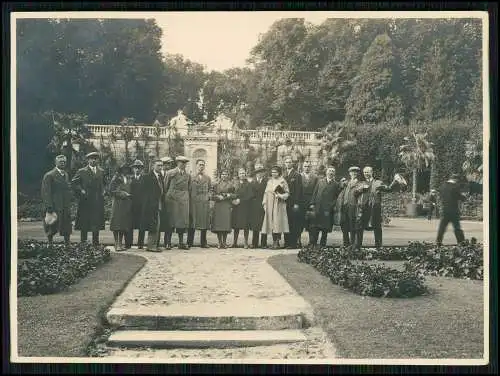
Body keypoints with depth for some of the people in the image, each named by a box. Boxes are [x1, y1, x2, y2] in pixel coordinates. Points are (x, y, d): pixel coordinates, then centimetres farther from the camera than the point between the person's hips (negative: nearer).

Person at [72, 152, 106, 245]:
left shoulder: (101, 172, 13)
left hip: (98, 202, 4)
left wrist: (102, 191, 9)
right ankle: (83, 243, 7)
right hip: (86, 201, -3)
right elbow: (73, 183, 0)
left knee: (97, 223, 5)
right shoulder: (82, 172, 0)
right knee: (84, 224, 0)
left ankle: (95, 243, 11)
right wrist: (80, 191, -8)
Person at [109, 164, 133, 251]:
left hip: (127, 204, 5)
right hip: (118, 203, -5)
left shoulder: (130, 179, 15)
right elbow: (112, 190, -5)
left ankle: (120, 243, 9)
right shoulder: (116, 178, 1)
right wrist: (122, 193, -12)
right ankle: (116, 243, 0)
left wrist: (129, 195, 2)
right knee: (117, 224, -5)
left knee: (125, 224, 4)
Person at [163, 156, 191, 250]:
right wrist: (166, 198, 1)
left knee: (183, 220, 2)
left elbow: (189, 190, 16)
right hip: (172, 198, -3)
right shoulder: (170, 173, 5)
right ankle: (168, 242, 3)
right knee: (171, 221, -3)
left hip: (183, 200, 3)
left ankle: (181, 243, 7)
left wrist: (189, 202, 9)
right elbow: (165, 187, 6)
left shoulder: (188, 175, 14)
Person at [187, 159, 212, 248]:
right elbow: (189, 190, 7)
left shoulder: (208, 178, 14)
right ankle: (189, 243, 2)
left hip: (205, 203, 2)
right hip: (194, 202, -2)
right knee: (192, 223, -2)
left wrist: (208, 196, 0)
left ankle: (203, 243, 9)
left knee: (204, 223, 2)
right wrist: (190, 199, -4)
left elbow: (210, 189, 17)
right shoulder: (192, 178, 9)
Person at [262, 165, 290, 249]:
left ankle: (277, 242, -10)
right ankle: (274, 241, 3)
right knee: (271, 223, 1)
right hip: (270, 205, 5)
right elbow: (266, 193, 14)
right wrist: (264, 203, 6)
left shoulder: (282, 181, 2)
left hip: (279, 205, -4)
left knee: (277, 223, -11)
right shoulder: (269, 181, 16)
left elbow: (287, 193, 2)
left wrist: (281, 196, -16)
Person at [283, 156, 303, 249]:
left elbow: (298, 190, -8)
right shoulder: (283, 175, 17)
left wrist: (296, 203, -14)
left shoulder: (297, 175, -1)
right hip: (285, 202, 5)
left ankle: (294, 243, -3)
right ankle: (287, 243, 10)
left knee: (294, 224, -5)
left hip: (293, 203, -5)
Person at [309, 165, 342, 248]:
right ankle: (312, 244, 4)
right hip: (317, 208, 1)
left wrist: (333, 205, -7)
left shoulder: (336, 184, 7)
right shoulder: (320, 181, 13)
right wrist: (312, 203, 1)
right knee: (314, 227, -1)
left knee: (325, 229, 3)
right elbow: (315, 193, 10)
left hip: (328, 210, -1)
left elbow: (337, 197, 4)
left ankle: (322, 245, 12)